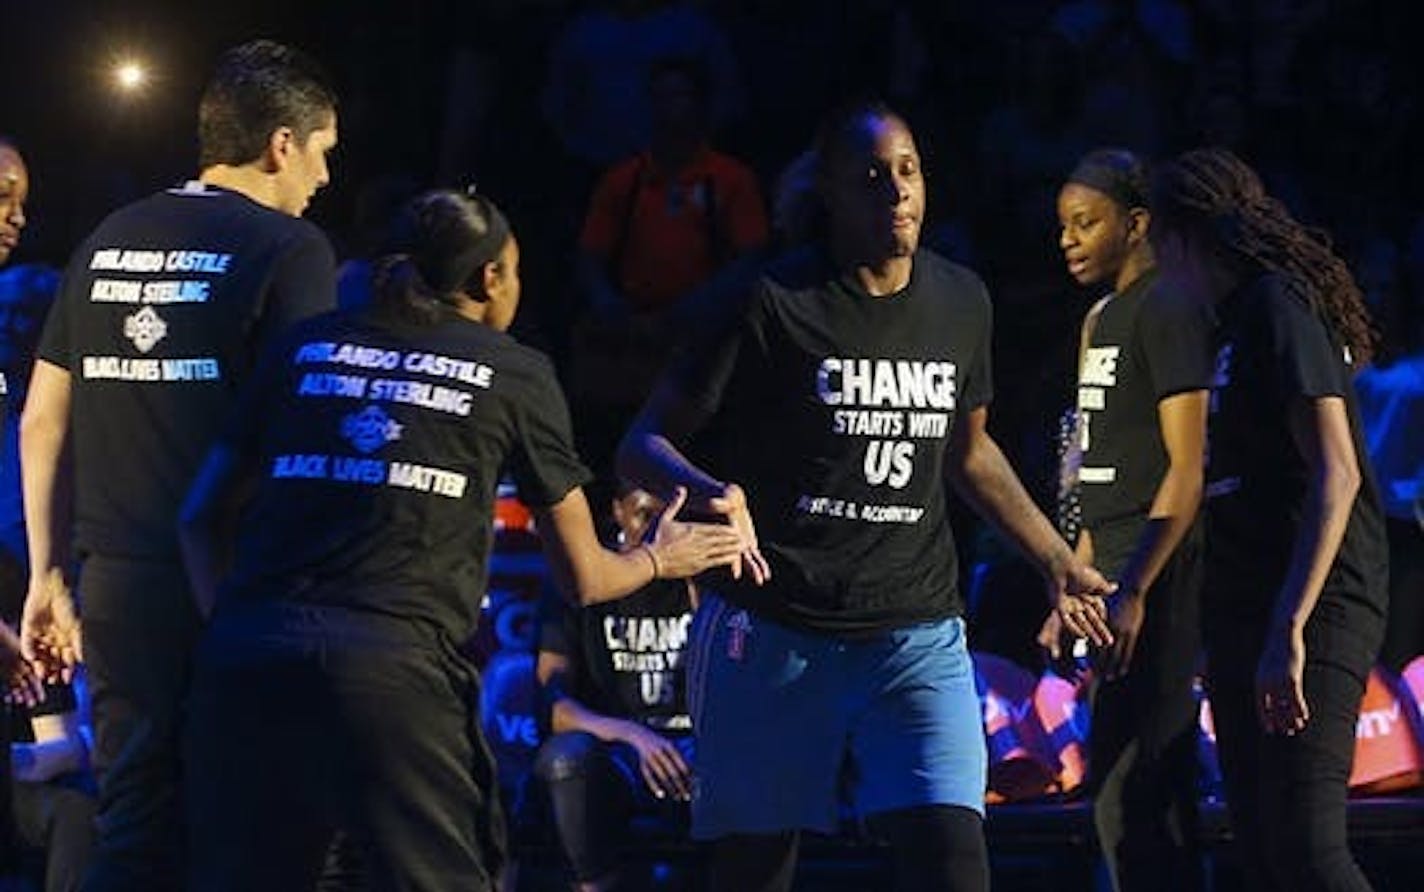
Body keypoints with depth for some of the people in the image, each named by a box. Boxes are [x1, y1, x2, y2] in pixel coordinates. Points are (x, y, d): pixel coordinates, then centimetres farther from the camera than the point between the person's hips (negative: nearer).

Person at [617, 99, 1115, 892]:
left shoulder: (961, 303, 9)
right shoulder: (773, 304, -7)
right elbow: (644, 446, -7)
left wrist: (1059, 562, 27)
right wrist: (711, 493, -28)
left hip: (918, 634, 3)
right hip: (773, 632, -3)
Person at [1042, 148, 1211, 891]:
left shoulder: (1168, 311, -10)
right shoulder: (1103, 317, 19)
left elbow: (1187, 467, -17)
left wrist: (1133, 592, -22)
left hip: (1157, 578, -10)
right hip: (1120, 578, 10)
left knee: (1124, 794, -14)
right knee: (1156, 793, 11)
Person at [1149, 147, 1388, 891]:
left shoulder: (1280, 308, -11)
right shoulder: (1238, 321, 18)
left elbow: (1336, 475, -19)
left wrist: (1290, 630, -26)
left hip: (1311, 608, -10)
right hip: (1244, 608, 10)